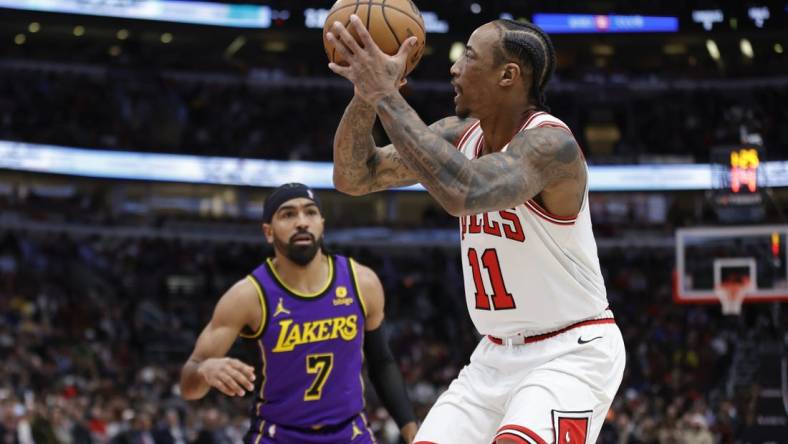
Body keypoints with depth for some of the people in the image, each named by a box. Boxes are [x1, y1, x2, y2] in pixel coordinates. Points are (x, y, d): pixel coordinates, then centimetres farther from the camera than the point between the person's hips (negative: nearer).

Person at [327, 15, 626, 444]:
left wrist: (386, 95, -36)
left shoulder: (551, 144, -23)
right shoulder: (459, 134, 1)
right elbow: (353, 177, 1)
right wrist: (365, 95, -18)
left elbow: (463, 192, -41)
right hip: (497, 355, 8)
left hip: (572, 352, -8)